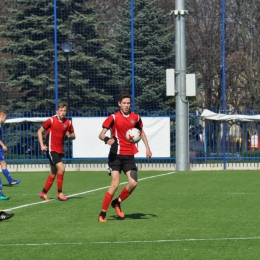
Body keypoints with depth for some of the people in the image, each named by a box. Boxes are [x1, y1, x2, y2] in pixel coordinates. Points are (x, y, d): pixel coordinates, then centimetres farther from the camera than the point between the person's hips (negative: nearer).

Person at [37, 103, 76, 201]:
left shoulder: (68, 122, 3)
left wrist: (70, 135, -11)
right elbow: (39, 132, -3)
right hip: (51, 150, -6)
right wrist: (42, 145, -11)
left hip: (60, 150, 6)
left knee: (53, 173, 12)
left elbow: (73, 136, 13)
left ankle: (43, 193, 26)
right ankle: (60, 193, -10)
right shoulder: (51, 120, -10)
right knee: (61, 168, -20)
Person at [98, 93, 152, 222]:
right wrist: (106, 139, -34)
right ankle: (102, 213, -4)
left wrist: (147, 148, 16)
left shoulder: (135, 117, 6)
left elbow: (141, 132, 24)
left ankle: (117, 202, 20)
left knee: (133, 183, -7)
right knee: (115, 184, -14)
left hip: (129, 156, 4)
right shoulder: (113, 118, -7)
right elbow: (101, 134, -12)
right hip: (116, 155, -4)